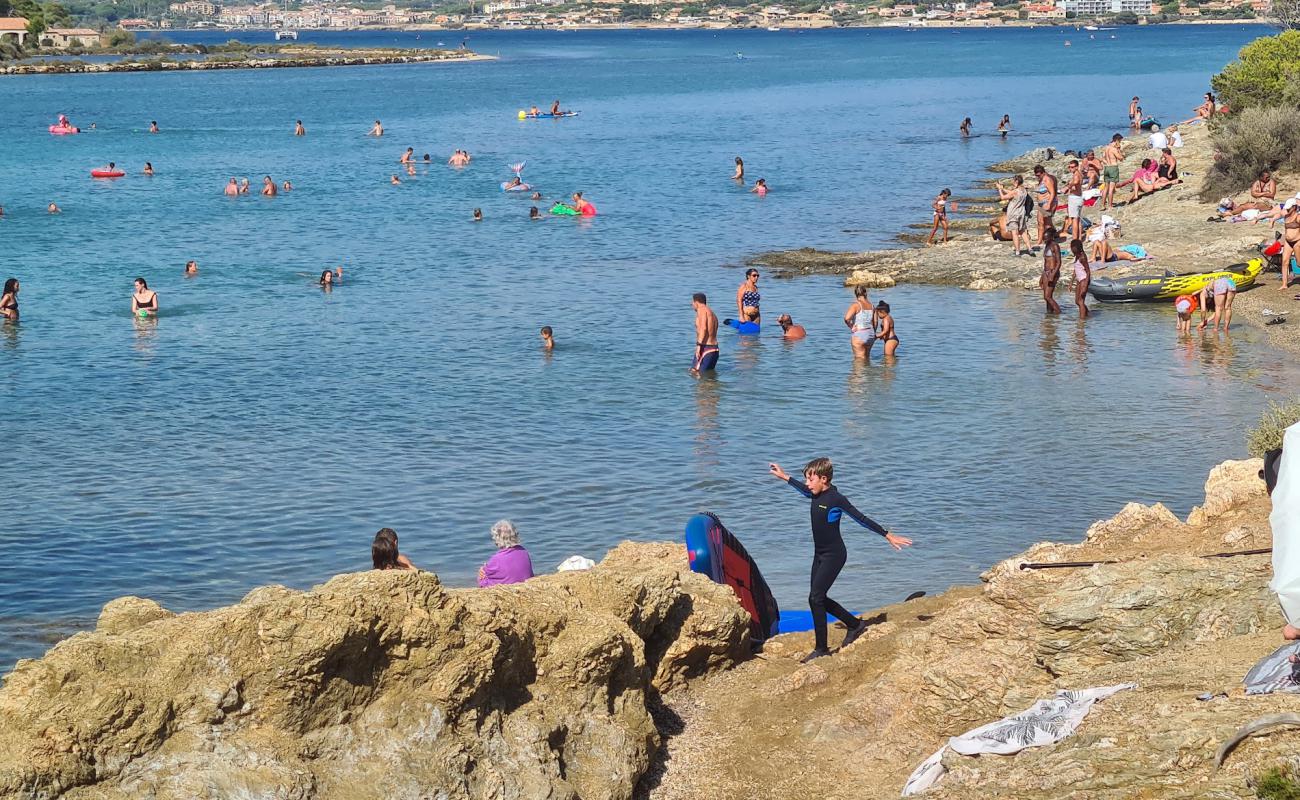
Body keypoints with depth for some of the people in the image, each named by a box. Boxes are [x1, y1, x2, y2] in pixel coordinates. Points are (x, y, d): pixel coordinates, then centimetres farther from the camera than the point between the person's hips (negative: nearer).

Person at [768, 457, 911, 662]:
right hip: (820, 554, 9)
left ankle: (821, 649, -6)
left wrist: (888, 535, -10)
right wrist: (784, 477, 41)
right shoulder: (816, 495, 5)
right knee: (818, 599, 11)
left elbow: (862, 519, -14)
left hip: (834, 555, -9)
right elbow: (804, 490, 30)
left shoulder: (836, 499, -18)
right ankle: (856, 625, 28)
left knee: (816, 598, -13)